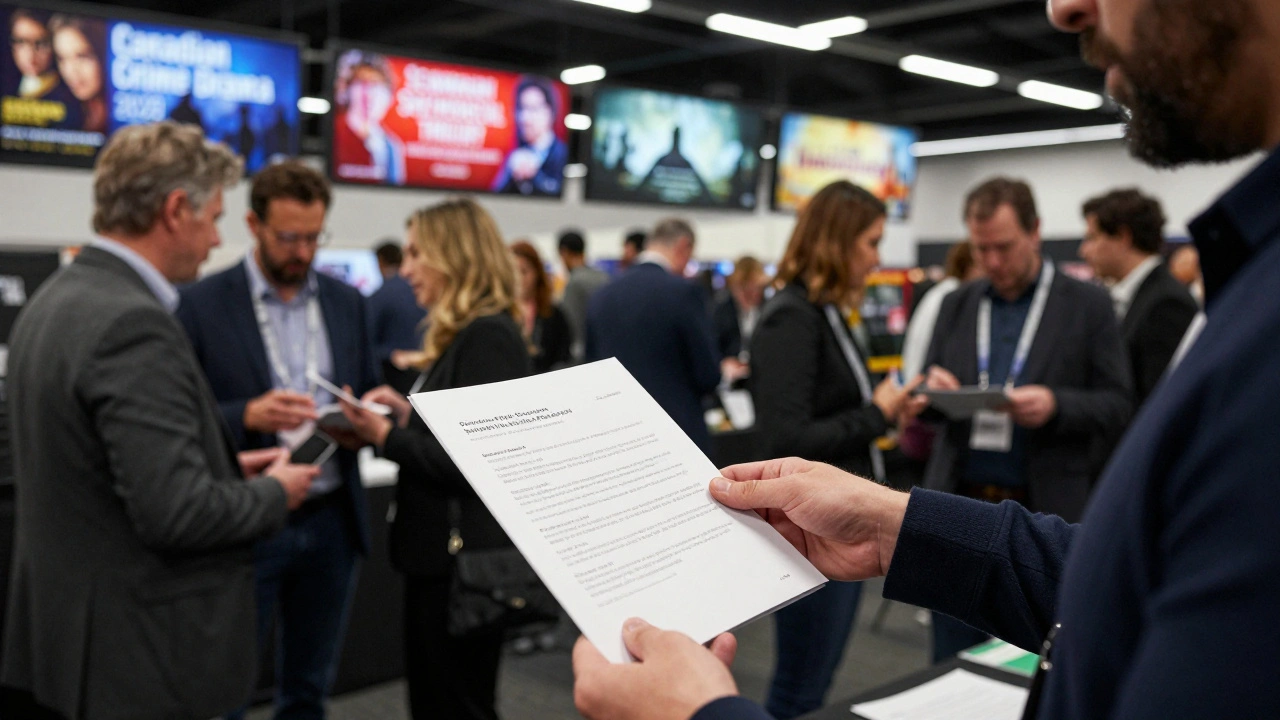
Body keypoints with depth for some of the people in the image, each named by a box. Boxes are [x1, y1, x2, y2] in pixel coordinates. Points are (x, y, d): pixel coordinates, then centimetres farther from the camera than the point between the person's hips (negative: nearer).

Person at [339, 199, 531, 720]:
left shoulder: (487, 337, -18)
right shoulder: (462, 336, 14)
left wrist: (386, 438, -15)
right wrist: (410, 414, 3)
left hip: (463, 559, -10)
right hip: (440, 551, 10)